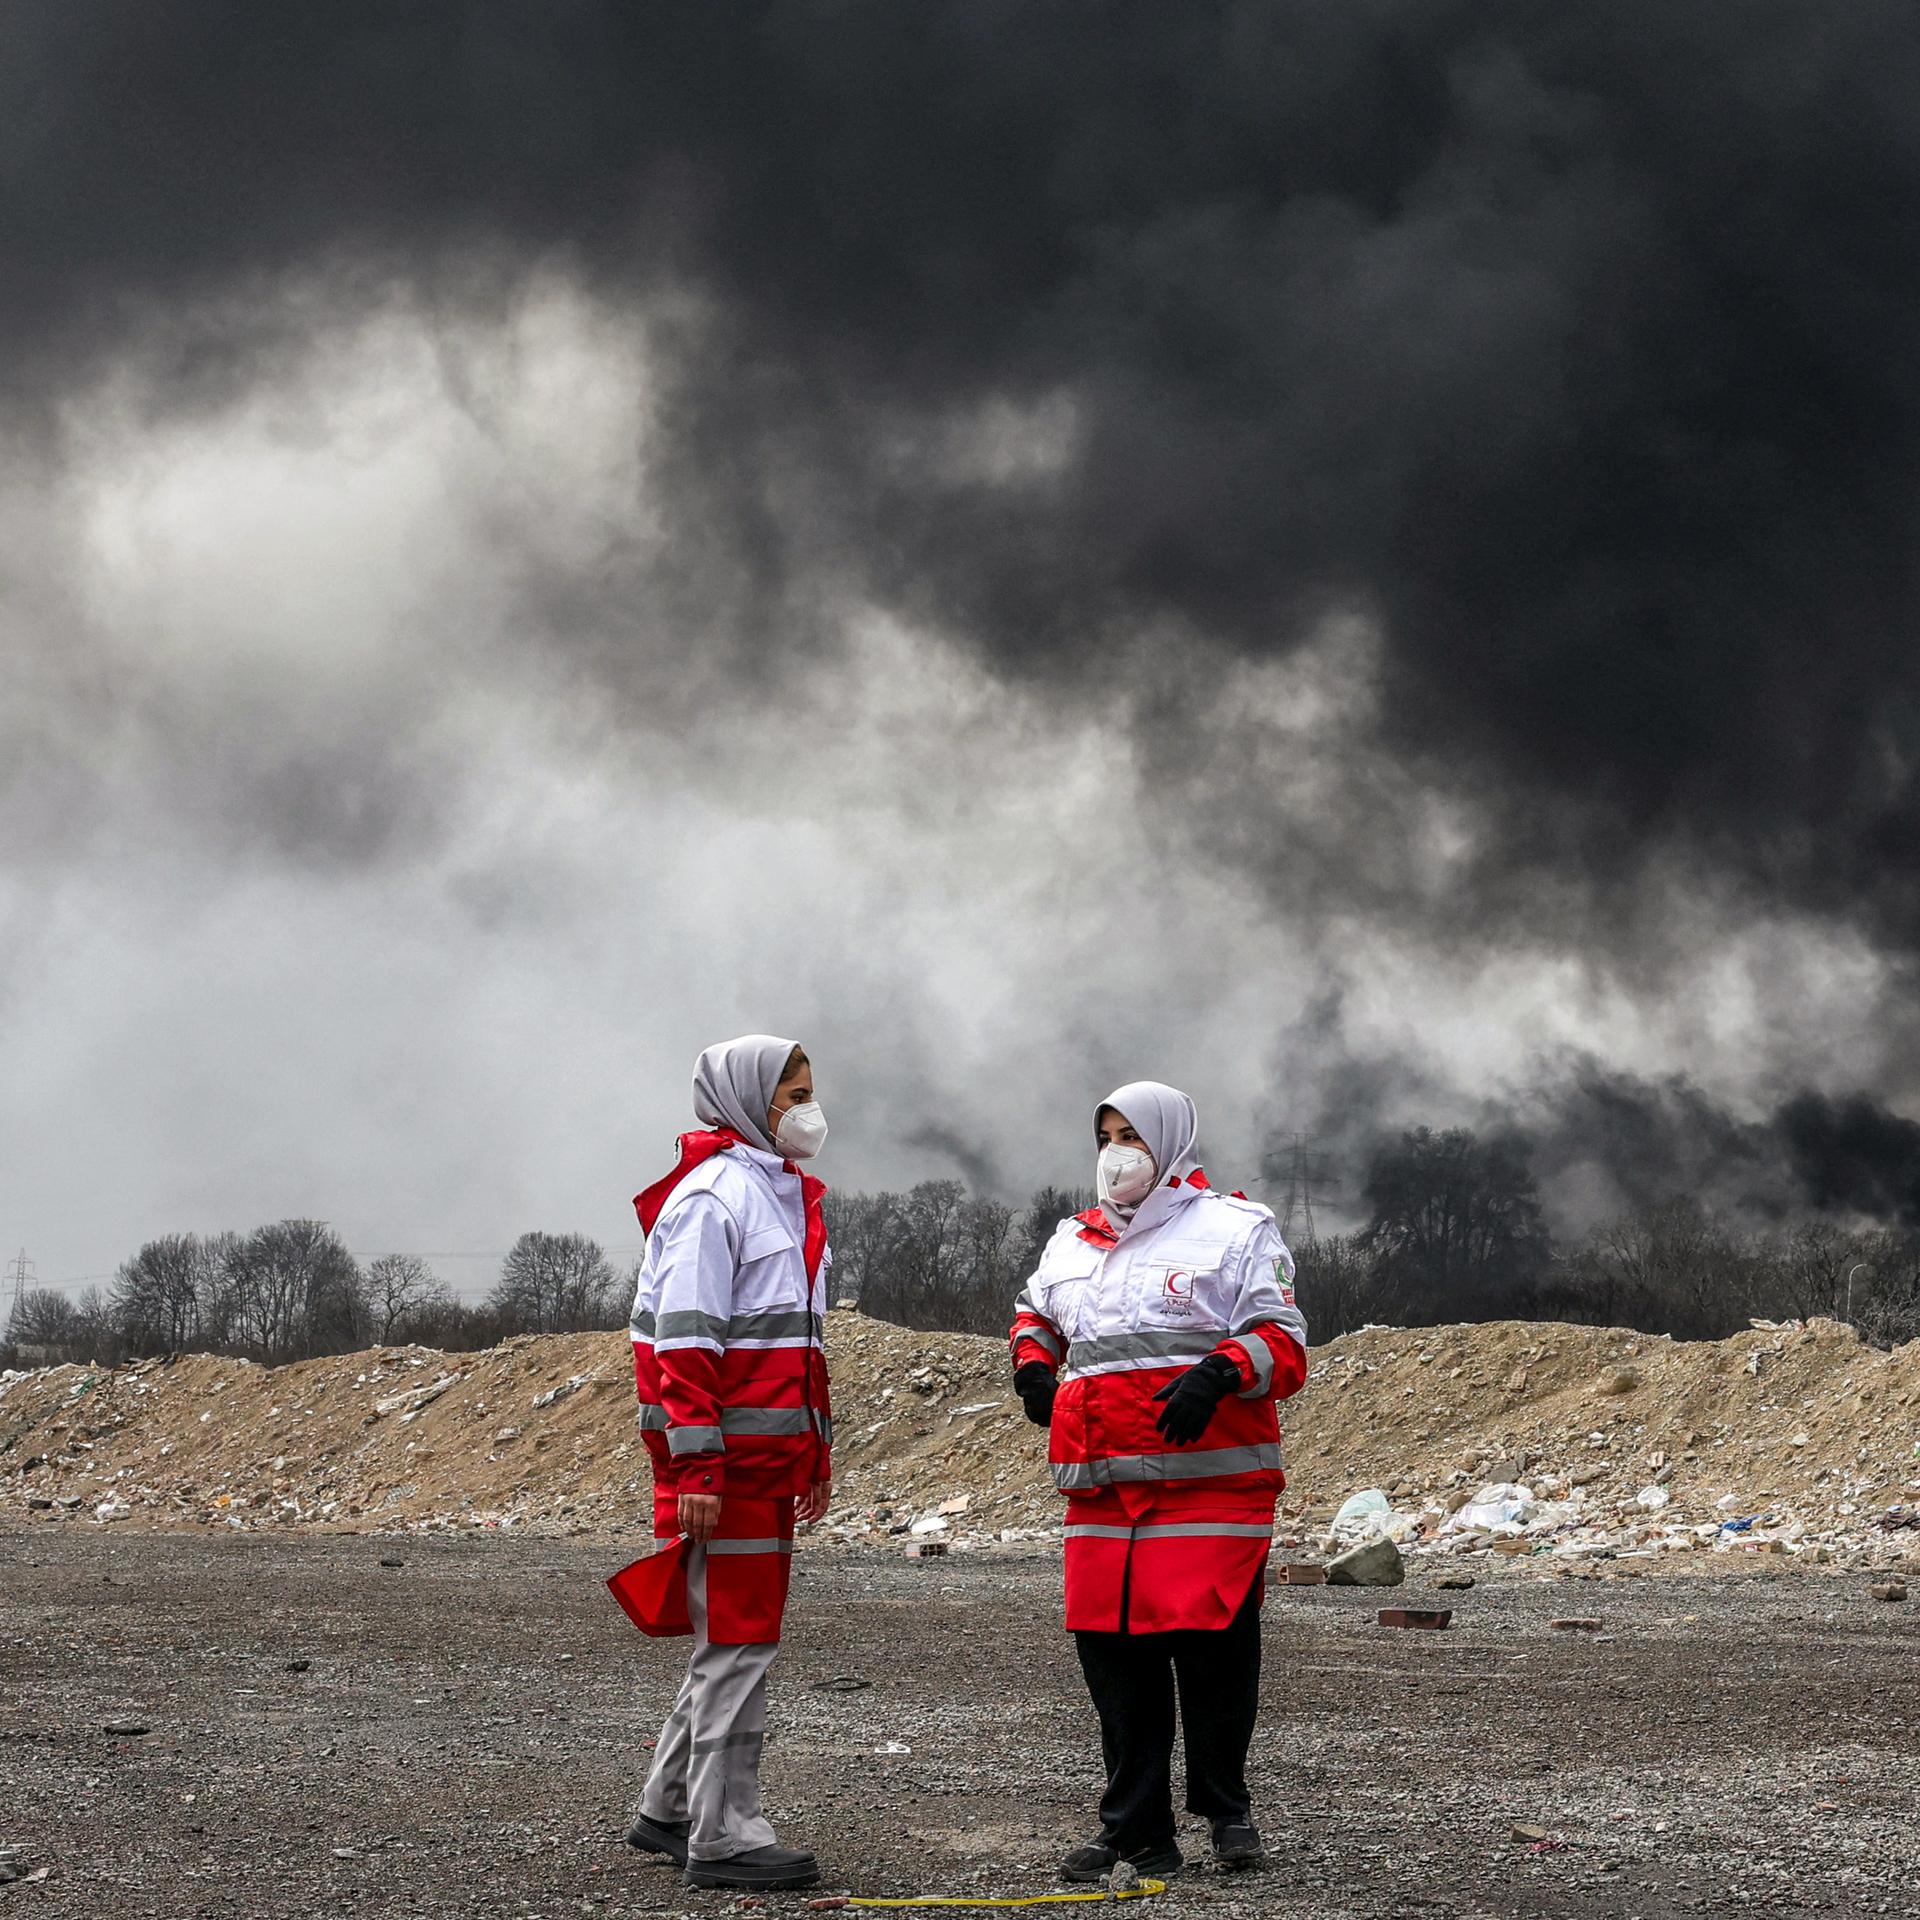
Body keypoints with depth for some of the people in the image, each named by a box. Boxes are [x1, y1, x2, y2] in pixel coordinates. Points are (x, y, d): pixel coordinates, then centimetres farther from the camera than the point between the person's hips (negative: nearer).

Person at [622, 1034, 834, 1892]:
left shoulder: (783, 1193, 19)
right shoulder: (713, 1196, -12)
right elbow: (686, 1340, -18)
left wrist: (816, 1451, 24)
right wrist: (696, 1465, -23)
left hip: (772, 1458, 10)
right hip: (727, 1462, -10)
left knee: (737, 1636, 15)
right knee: (739, 1639, -7)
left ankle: (669, 1810, 25)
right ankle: (723, 1836, -2)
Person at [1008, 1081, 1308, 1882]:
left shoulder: (1236, 1231, 2)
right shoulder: (1073, 1242, 19)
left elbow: (1283, 1345, -4)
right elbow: (1036, 1313, 37)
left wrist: (1220, 1371, -22)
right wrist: (1034, 1366, 15)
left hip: (1208, 1488, -5)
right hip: (1101, 1492, 5)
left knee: (1210, 1648, -6)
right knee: (1112, 1654, 3)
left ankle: (1226, 1809, 15)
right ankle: (1135, 1832, 11)